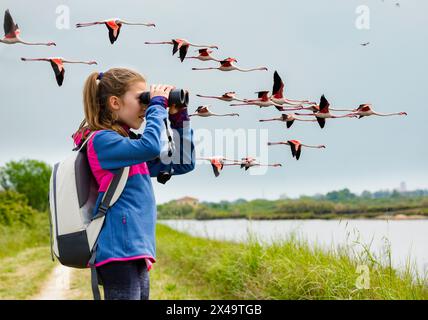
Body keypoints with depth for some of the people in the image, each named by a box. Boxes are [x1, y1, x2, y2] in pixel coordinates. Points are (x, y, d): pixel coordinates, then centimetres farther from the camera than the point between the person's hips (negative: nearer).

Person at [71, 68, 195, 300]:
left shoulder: (129, 143, 21)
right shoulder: (102, 140, -5)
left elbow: (183, 164, 23)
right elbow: (151, 146, -24)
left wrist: (179, 118, 15)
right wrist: (157, 105, -8)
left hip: (136, 253, 9)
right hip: (119, 249, -9)